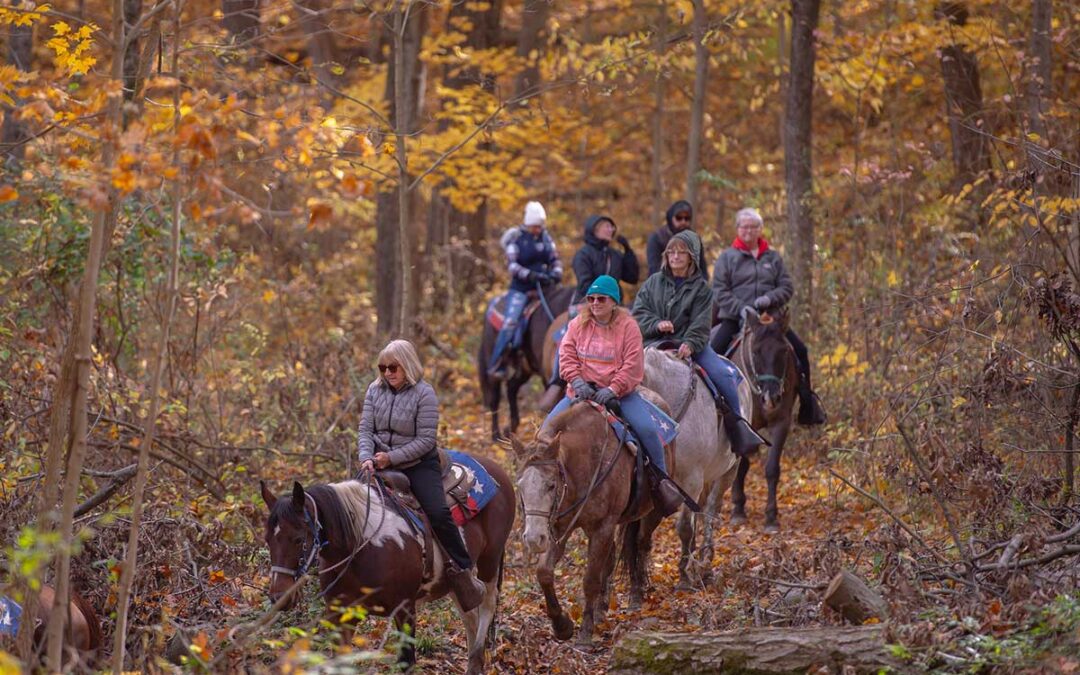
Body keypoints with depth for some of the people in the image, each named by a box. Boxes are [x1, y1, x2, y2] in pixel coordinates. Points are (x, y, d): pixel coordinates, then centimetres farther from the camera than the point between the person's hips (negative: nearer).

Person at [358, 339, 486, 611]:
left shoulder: (424, 394, -10)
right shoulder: (375, 390, 5)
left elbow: (425, 440, -14)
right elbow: (366, 429, 3)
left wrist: (392, 458, -20)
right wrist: (367, 458, -16)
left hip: (418, 464, -5)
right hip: (381, 464, 5)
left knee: (438, 513, -23)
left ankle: (463, 570, -14)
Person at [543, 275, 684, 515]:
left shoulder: (627, 326, -5)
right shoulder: (578, 324, 6)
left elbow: (633, 366, -11)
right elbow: (567, 357, 1)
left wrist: (612, 390, -22)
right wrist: (578, 382, -16)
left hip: (619, 391, -3)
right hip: (583, 390, 3)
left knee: (647, 428, -23)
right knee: (550, 425, -14)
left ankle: (662, 479, -5)